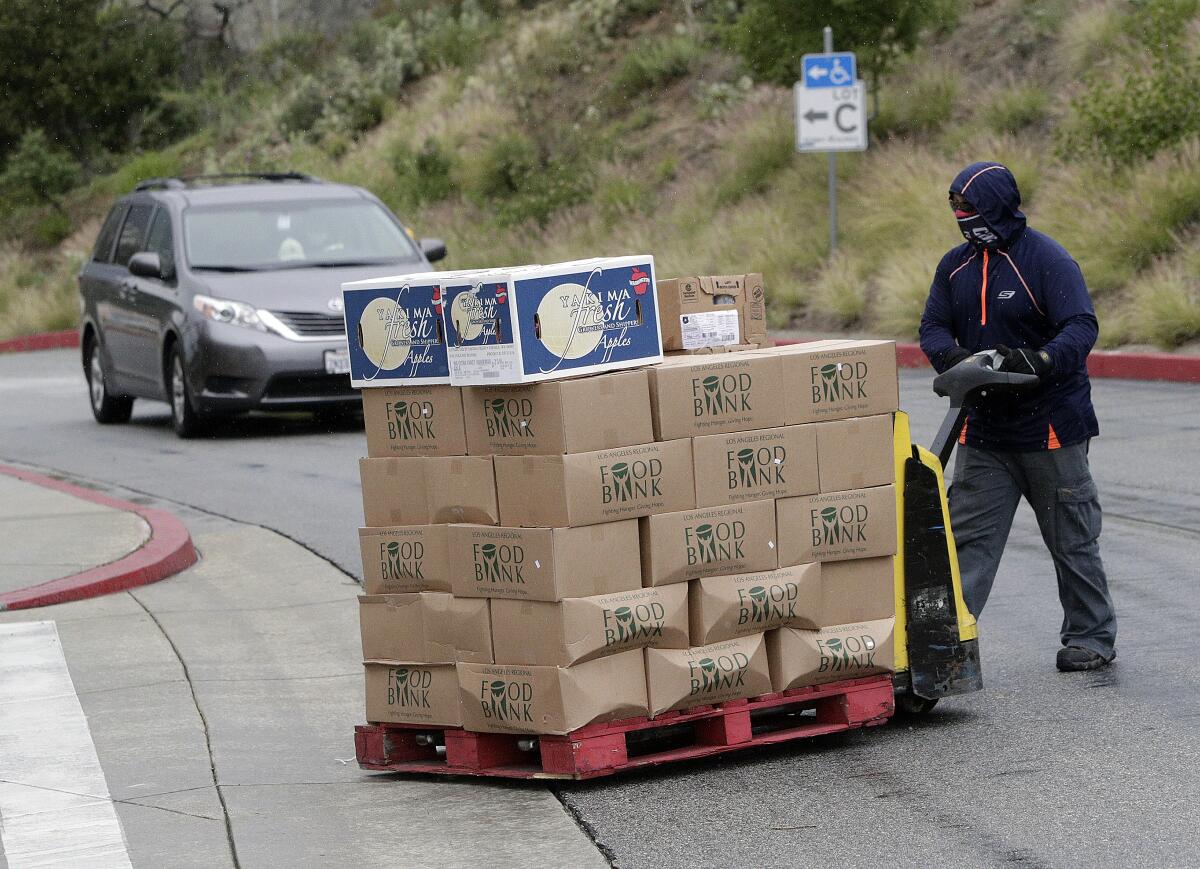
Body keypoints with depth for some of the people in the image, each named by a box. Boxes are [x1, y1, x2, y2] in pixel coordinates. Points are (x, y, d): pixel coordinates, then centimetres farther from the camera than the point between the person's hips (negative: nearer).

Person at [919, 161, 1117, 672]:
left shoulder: (1047, 261, -14)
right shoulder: (956, 266, 6)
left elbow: (1081, 327, -23)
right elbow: (933, 327, 5)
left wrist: (1039, 360, -41)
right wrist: (954, 357, -18)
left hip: (1050, 426, -5)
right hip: (983, 428, 5)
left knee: (1072, 539, 6)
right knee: (969, 537, 1)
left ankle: (1091, 638, 18)